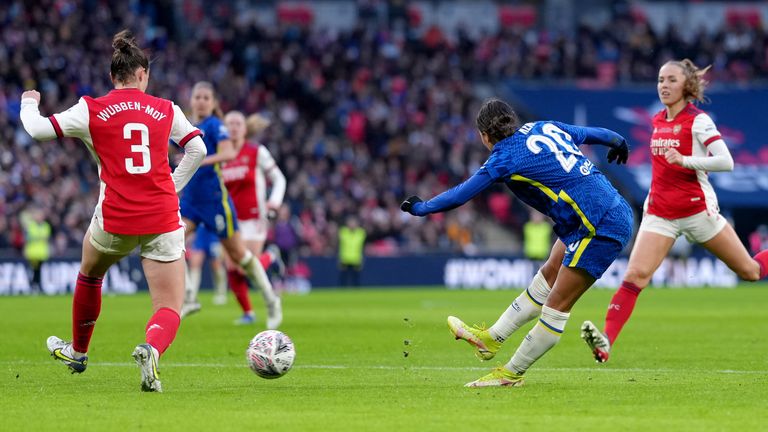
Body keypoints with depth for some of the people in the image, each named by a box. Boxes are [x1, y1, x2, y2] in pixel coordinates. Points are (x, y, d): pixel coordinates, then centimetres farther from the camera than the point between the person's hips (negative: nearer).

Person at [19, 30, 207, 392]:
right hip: (163, 221, 0)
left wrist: (29, 103, 21)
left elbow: (38, 129, 0)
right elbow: (197, 149, 12)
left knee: (90, 273, 32)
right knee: (169, 309, 3)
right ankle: (151, 349, -31)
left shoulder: (92, 110, -2)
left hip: (115, 220, 0)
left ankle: (78, 352, 47)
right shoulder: (166, 110, 6)